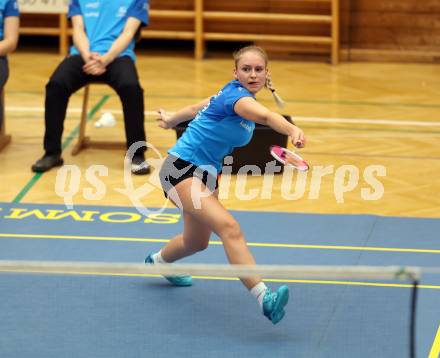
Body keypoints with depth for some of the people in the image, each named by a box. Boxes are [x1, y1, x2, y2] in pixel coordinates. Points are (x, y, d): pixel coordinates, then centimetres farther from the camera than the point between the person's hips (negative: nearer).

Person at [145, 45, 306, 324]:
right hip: (182, 169, -11)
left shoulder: (235, 94, 7)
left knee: (197, 242, 28)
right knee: (230, 228, -31)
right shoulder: (236, 95, -22)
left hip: (207, 173, 11)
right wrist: (292, 130, -63)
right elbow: (264, 115, -45)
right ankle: (264, 298, -43)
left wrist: (172, 120, 41)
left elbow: (198, 108, 24)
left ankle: (157, 261, 59)